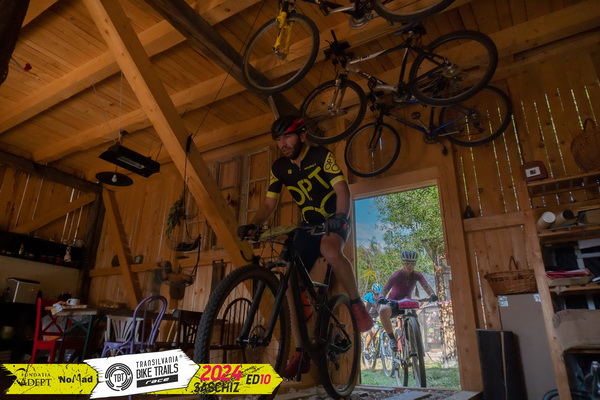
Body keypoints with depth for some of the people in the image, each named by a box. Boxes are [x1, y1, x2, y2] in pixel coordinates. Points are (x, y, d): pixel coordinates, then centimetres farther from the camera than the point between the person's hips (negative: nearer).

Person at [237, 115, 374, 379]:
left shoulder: (321, 155, -13)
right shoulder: (279, 167, 0)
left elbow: (342, 190, -21)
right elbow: (269, 203, -2)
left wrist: (340, 216, -40)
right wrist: (252, 225, -20)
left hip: (335, 220, -4)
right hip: (308, 225, 5)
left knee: (330, 251, -41)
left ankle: (357, 304, -15)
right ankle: (301, 354, 5)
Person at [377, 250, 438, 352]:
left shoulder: (417, 275, -6)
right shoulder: (397, 275, -16)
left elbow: (426, 286, -23)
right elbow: (385, 289, -23)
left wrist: (432, 294, -45)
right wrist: (382, 297, -46)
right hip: (393, 303, -4)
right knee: (383, 310, -36)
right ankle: (392, 338, -19)